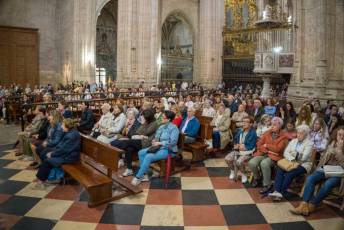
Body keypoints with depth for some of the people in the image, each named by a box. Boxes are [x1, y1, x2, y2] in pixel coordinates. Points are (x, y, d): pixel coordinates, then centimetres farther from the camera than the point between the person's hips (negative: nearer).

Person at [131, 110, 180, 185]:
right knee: (141, 152, -8)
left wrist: (159, 143, -21)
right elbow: (157, 137, 20)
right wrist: (154, 141, -4)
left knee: (148, 157, -27)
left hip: (168, 150, -9)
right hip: (158, 147, 9)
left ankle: (138, 177, -14)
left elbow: (172, 142, -22)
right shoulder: (162, 126, 13)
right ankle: (144, 175, -6)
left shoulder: (173, 128, -13)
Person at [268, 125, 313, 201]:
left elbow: (304, 157, -13)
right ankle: (277, 191, -35)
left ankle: (281, 192, -26)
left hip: (303, 164, -4)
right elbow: (286, 152, 4)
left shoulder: (309, 143, -1)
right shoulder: (293, 141, 16)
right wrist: (292, 159, -12)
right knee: (279, 169, -25)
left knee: (289, 174, -32)